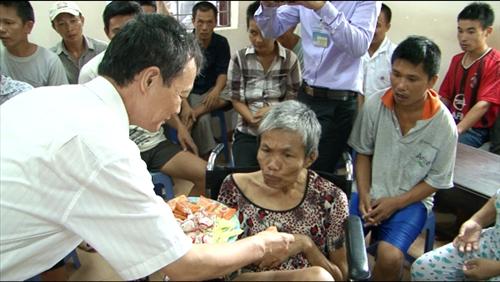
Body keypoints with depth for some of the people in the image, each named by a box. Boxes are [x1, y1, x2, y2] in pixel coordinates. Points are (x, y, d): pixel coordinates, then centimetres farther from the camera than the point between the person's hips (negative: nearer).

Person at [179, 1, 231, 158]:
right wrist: (185, 105, -29)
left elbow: (223, 73, -4)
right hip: (190, 93, -3)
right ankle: (206, 159, -15)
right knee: (202, 119, -29)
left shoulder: (221, 42, 0)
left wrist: (216, 91, -27)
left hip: (211, 90, 3)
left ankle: (195, 113, -31)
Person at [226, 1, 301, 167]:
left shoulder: (290, 59, 1)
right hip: (247, 134, 0)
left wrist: (272, 110, -16)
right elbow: (235, 99, 1)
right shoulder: (239, 59, 2)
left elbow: (294, 98, 3)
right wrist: (253, 120, -17)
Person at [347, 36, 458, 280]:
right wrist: (364, 195, -7)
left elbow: (437, 180, -4)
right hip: (370, 194, 2)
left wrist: (396, 203, -13)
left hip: (411, 200, -2)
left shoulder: (444, 125, -14)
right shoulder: (374, 104, -10)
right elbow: (363, 153, 4)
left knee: (389, 258, -26)